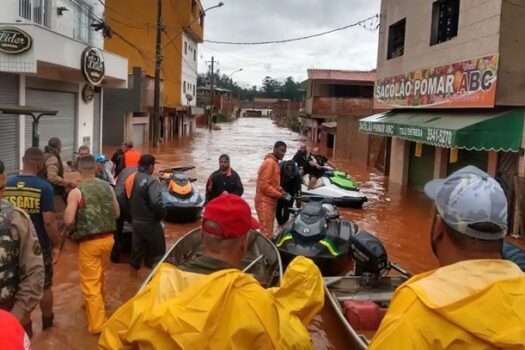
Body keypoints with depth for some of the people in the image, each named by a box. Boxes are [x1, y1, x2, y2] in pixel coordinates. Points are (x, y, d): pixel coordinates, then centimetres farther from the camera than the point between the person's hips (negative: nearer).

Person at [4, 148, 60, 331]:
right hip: (40, 245, -3)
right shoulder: (44, 187, -18)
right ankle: (47, 321, 34)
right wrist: (57, 245, -8)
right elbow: (49, 221, -20)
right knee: (45, 286, 17)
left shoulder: (6, 185, -6)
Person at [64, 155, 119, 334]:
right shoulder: (107, 187, 2)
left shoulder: (76, 192, -12)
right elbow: (117, 213, 9)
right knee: (99, 275, 27)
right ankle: (97, 304, 48)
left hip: (89, 242, -5)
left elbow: (68, 220, -17)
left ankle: (97, 323, 4)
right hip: (108, 238, 6)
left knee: (90, 282, 3)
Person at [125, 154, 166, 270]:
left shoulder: (131, 178, 5)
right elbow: (156, 203, -29)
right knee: (158, 250, 7)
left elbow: (126, 198, 14)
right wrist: (161, 215, -12)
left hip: (135, 220, 7)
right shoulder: (151, 181, -20)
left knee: (138, 247, 19)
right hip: (149, 222, -7)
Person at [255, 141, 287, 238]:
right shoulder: (269, 162, -16)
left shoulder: (275, 162, 15)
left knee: (268, 230, 14)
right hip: (265, 202, -10)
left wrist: (280, 190, 6)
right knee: (266, 232, -10)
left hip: (270, 201, 10)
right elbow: (264, 185, -21)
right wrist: (279, 194, -16)